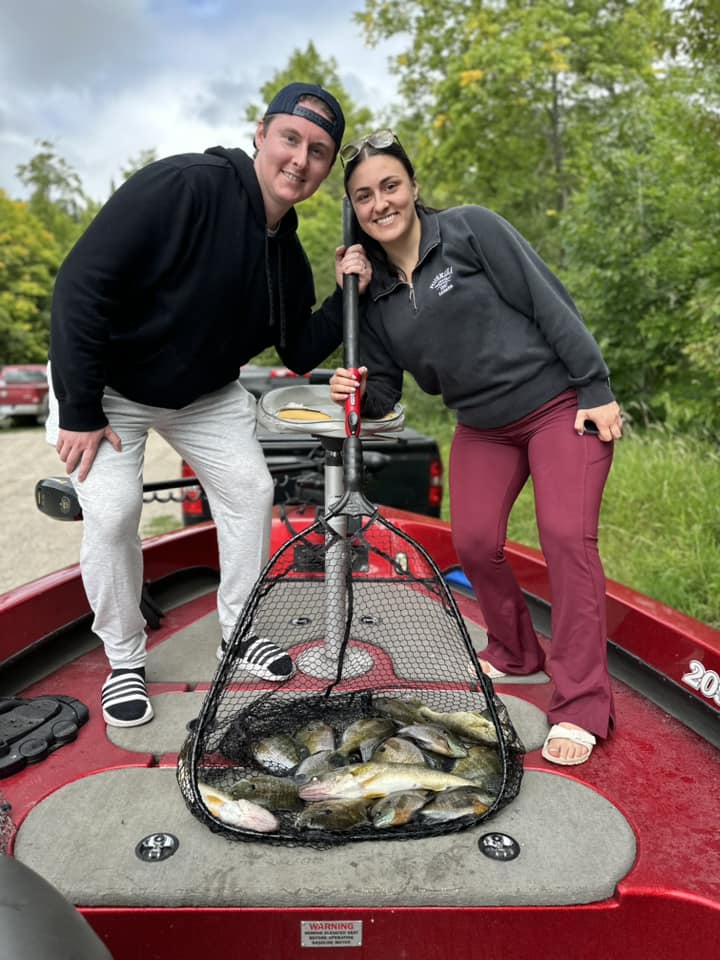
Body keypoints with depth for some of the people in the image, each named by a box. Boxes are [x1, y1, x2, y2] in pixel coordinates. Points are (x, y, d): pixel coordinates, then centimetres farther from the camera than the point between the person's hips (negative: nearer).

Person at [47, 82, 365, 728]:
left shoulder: (287, 252, -5)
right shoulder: (183, 187, -27)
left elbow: (299, 354, 2)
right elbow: (81, 286, -28)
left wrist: (346, 299, -15)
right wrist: (80, 413, -26)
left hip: (205, 393, 6)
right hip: (106, 384, -6)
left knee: (251, 490, 0)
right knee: (113, 512, -15)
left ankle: (239, 632, 19)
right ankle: (124, 661, 9)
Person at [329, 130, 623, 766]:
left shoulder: (472, 229, -11)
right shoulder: (376, 296, 3)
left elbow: (551, 304, -13)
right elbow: (383, 395, 4)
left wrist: (597, 390, -15)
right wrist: (357, 393, -19)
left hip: (562, 404, -5)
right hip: (482, 426, 5)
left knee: (567, 535, -15)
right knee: (473, 542, -3)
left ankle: (581, 705, -5)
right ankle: (515, 653, 25)